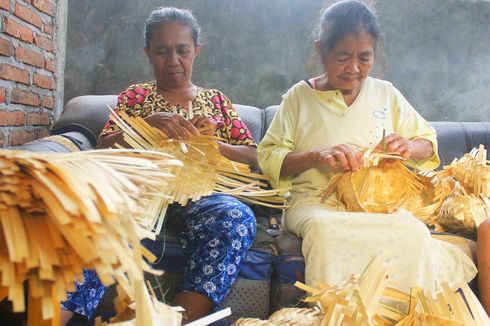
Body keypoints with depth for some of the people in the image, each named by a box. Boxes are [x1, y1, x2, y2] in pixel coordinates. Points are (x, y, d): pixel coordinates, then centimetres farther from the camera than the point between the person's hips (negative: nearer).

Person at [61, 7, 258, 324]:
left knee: (237, 216, -35)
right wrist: (148, 123, -12)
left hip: (200, 196, 1)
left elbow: (253, 157, 15)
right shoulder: (135, 95, 20)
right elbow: (104, 150, 8)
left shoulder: (216, 100, 22)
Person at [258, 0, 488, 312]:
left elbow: (429, 143, 20)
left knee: (414, 231, -31)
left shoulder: (386, 93, 14)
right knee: (325, 229, -37)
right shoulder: (299, 96, 6)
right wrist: (316, 155, -18)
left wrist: (410, 148, -5)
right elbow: (268, 157, 0)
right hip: (316, 202, -2)